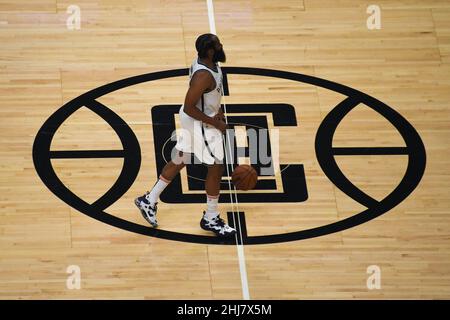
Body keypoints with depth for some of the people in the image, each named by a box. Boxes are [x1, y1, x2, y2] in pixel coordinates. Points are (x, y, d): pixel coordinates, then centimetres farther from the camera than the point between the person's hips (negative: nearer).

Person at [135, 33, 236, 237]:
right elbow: (189, 108, -28)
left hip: (192, 120, 9)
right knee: (216, 168, 5)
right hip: (201, 124, -9)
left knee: (179, 161, 21)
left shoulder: (206, 61, -3)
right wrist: (215, 123, -20)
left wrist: (216, 110, 7)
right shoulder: (203, 75, -32)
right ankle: (211, 219, 19)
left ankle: (149, 200, 31)